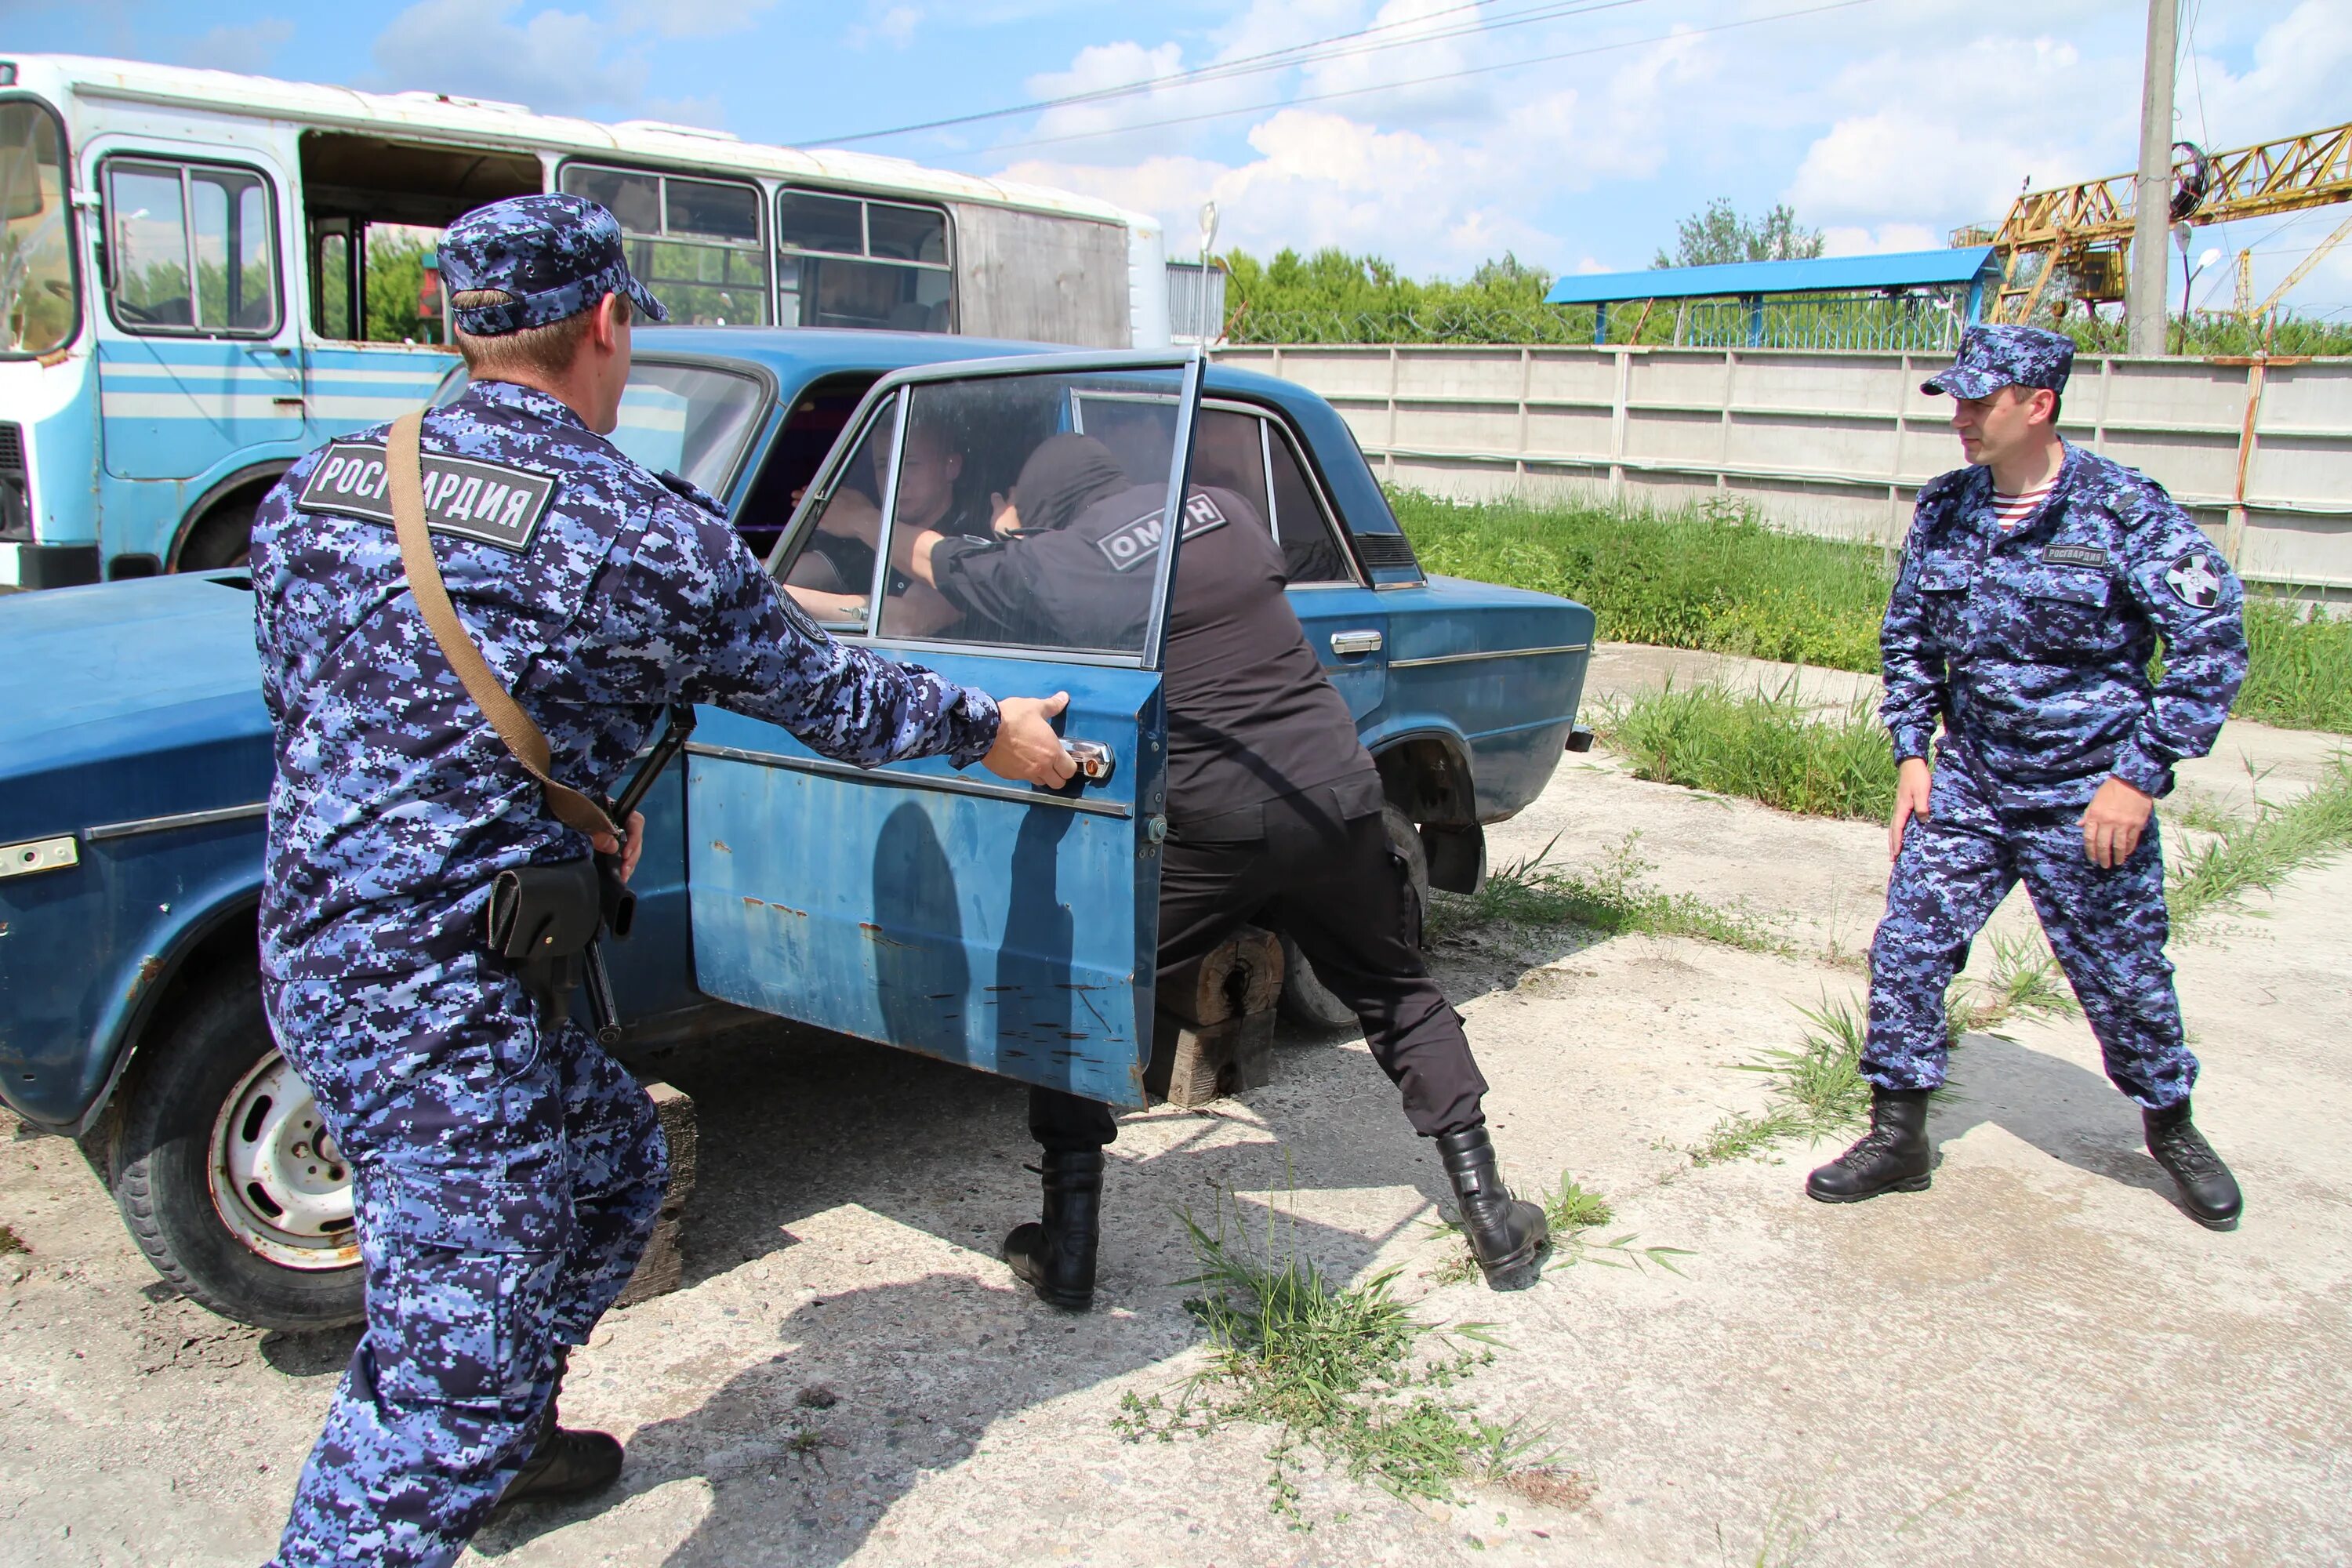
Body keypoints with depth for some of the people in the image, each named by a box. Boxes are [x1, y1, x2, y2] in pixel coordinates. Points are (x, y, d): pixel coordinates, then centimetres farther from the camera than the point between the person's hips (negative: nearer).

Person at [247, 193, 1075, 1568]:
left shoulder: (311, 493, 7)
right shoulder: (641, 535, -13)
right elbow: (825, 695, -1)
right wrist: (989, 728, 16)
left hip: (317, 950, 9)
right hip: (448, 1001, -9)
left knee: (612, 1164, 27)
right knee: (451, 1366, -2)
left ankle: (506, 1440, 45)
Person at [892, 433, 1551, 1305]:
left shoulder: (1053, 563, 0)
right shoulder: (1221, 506, 10)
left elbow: (929, 559, 17)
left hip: (1209, 828, -4)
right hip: (1338, 797, 4)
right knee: (1398, 996, 22)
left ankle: (1069, 1249, 11)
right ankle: (1491, 1218, 21)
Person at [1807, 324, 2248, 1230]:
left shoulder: (2123, 511, -13)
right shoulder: (1944, 511, 2)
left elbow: (2213, 638, -11)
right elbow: (1907, 637, 14)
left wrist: (2141, 776, -14)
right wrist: (1912, 754, 5)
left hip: (2087, 799, -4)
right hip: (1968, 784, 4)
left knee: (2124, 977, 9)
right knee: (1906, 948, -3)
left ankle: (2172, 1129, 35)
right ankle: (1898, 1136, 11)